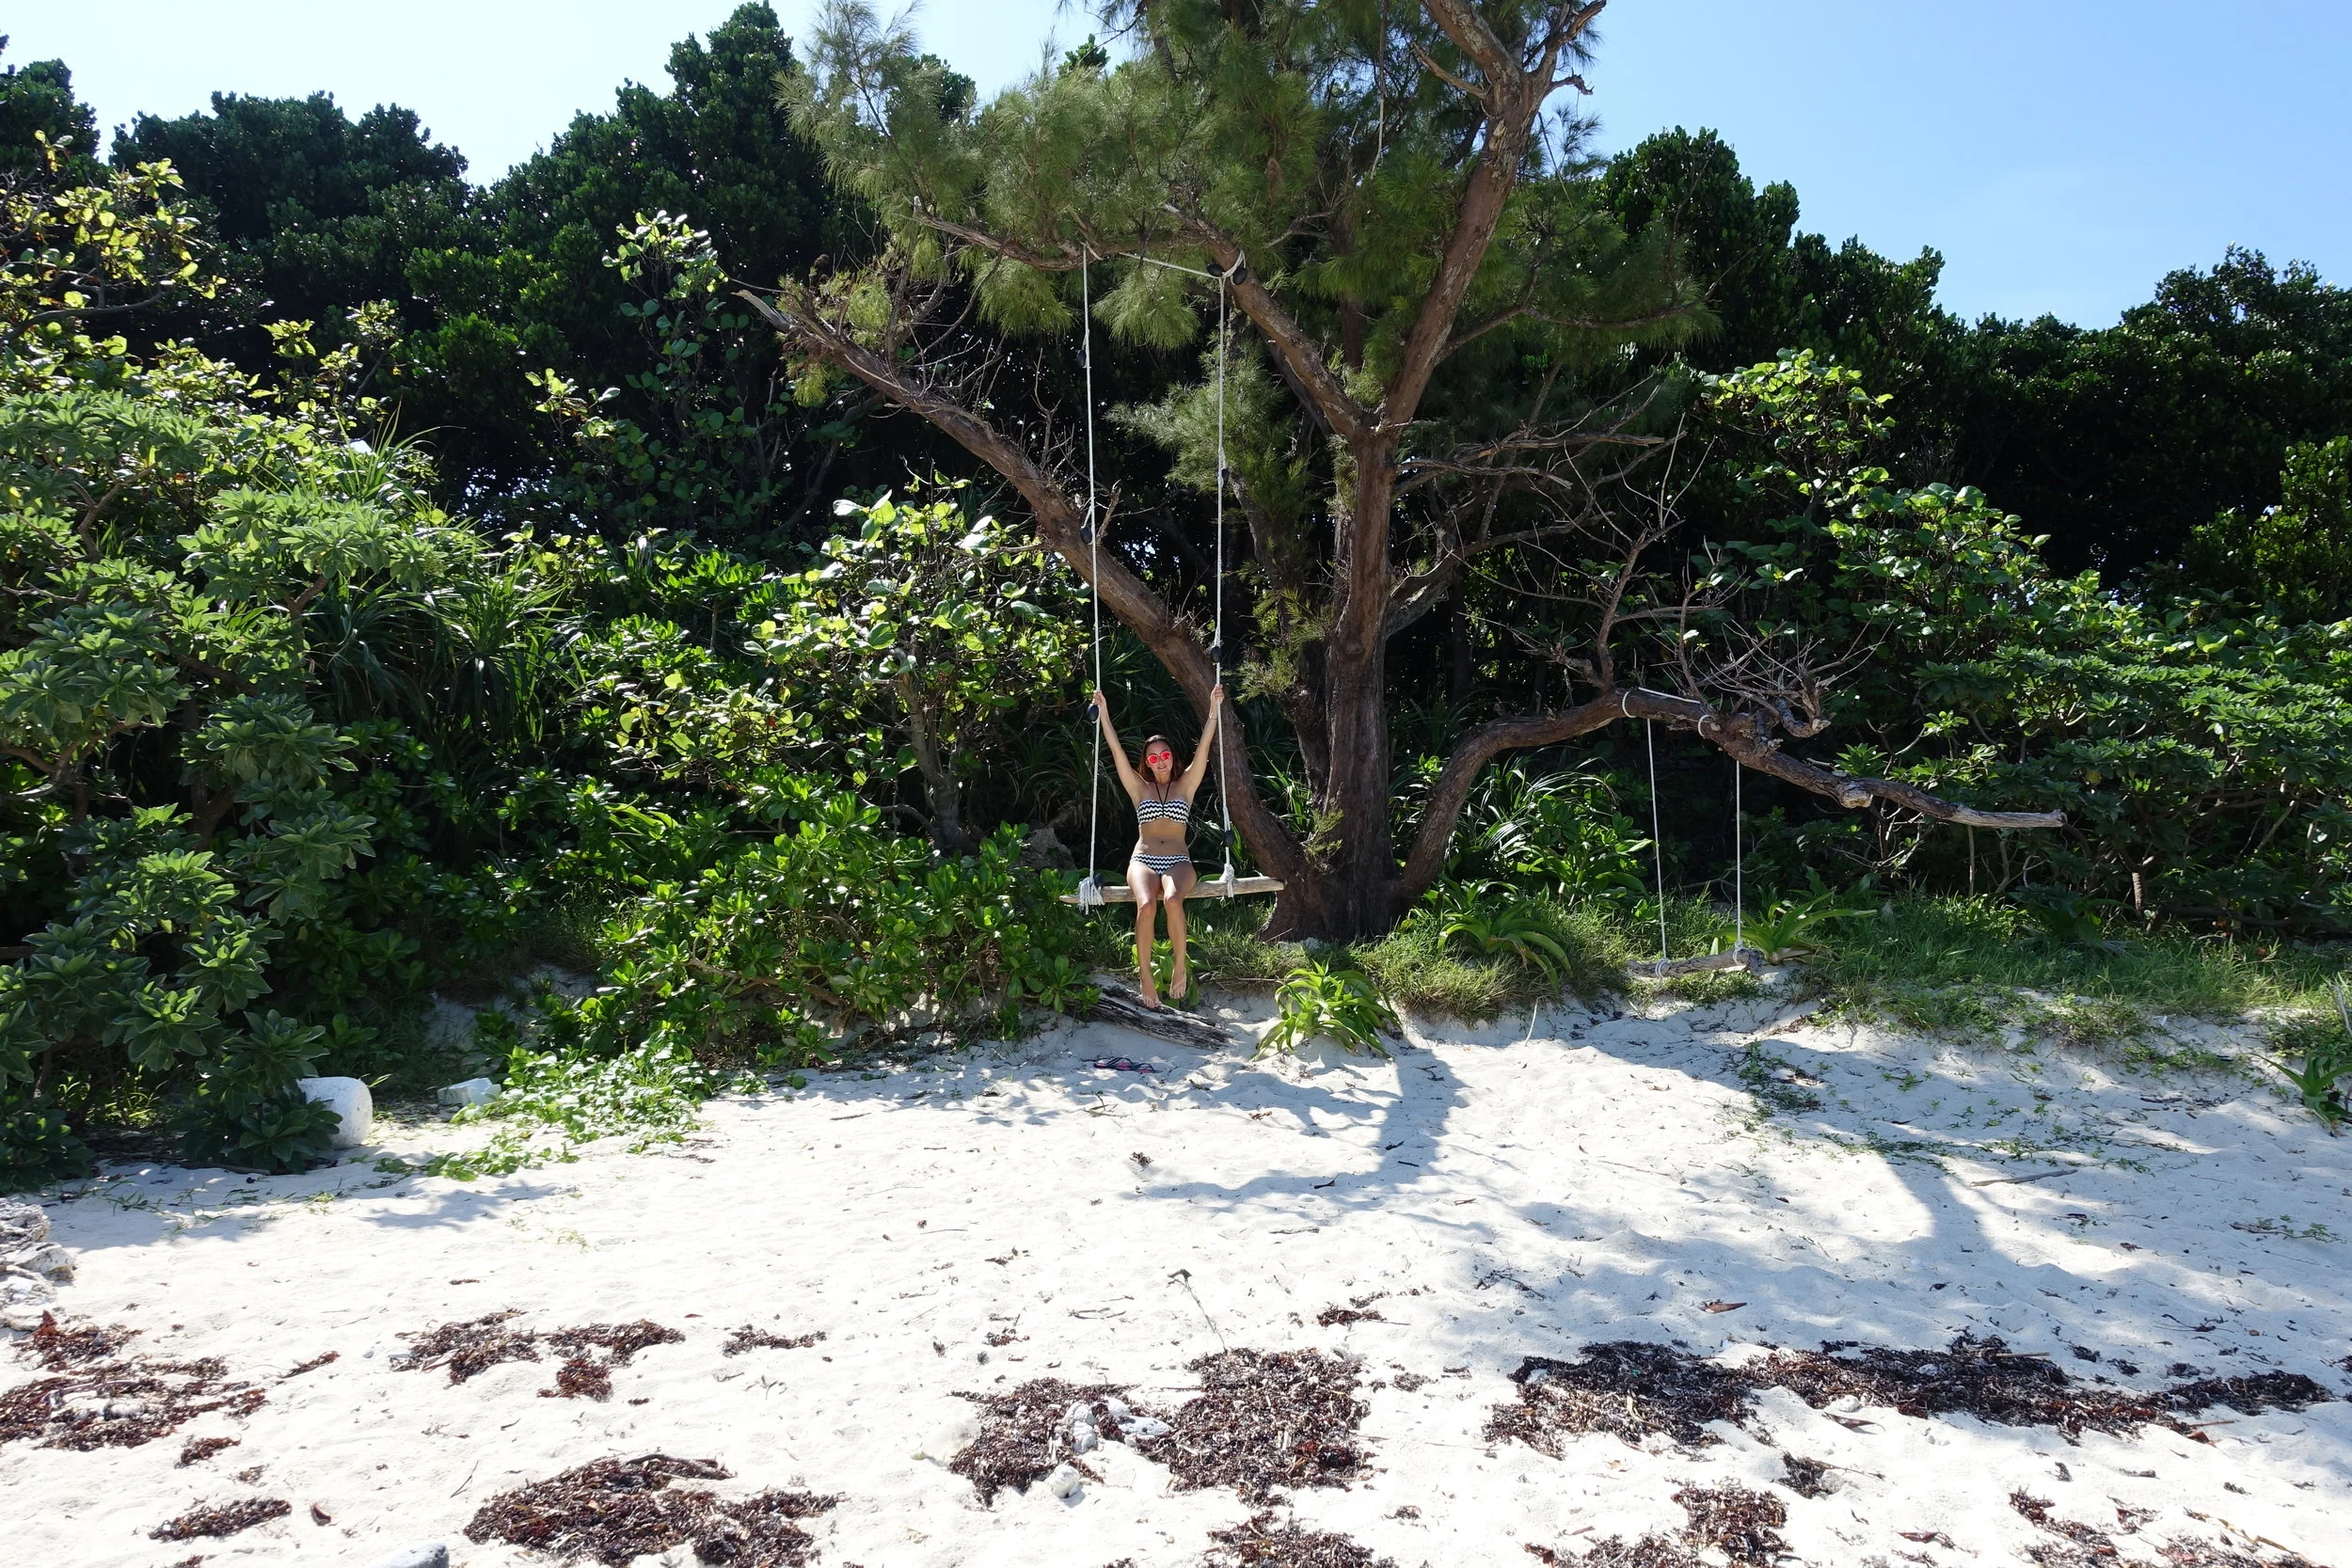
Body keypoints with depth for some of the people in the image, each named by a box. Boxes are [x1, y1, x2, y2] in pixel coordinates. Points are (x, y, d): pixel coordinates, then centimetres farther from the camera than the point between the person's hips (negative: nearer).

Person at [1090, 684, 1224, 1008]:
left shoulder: (1186, 785, 14)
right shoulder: (1140, 788, 15)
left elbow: (1204, 746, 5)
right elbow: (1116, 750, 9)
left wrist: (1214, 708, -2)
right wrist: (1103, 712, 4)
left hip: (1178, 861, 0)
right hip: (1143, 860, 0)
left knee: (1172, 900, -37)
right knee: (1146, 905, -34)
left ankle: (1179, 967, -22)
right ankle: (1144, 974, -24)